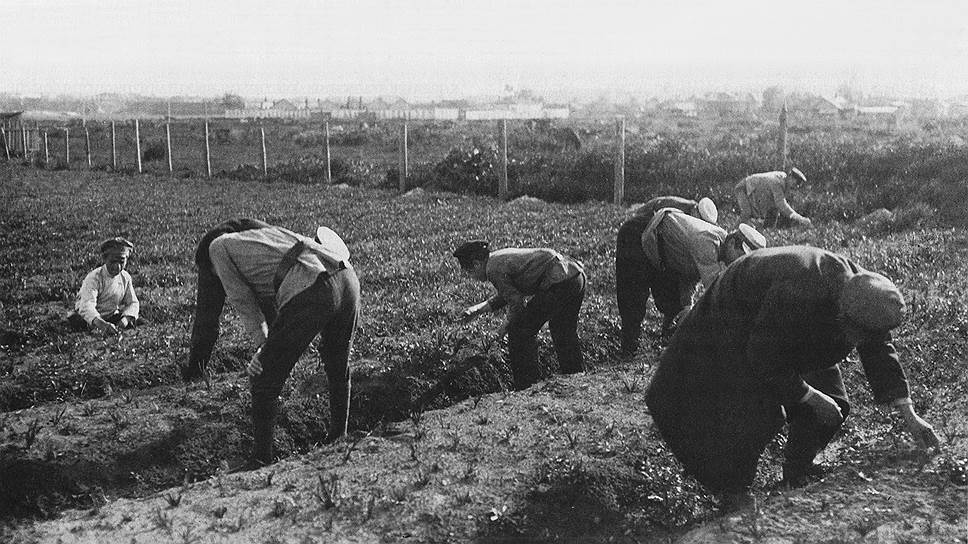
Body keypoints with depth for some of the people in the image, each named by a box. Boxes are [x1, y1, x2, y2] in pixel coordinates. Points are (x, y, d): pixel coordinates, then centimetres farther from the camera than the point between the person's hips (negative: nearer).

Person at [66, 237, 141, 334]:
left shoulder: (125, 278, -4)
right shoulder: (94, 277, -23)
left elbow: (133, 303, 0)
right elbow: (87, 305, -37)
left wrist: (125, 318, -24)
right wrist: (101, 324, -57)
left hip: (111, 317, 4)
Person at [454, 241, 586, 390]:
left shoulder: (494, 269, -10)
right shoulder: (500, 257, 19)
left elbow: (517, 303, -9)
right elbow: (505, 295, 30)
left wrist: (505, 327, 7)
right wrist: (478, 309, 27)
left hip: (559, 283, -10)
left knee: (520, 332, 1)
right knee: (565, 332, 27)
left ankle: (526, 387, 6)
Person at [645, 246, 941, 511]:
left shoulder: (863, 291, -21)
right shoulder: (797, 296, -45)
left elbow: (880, 353, -5)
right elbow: (765, 360, -33)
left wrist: (909, 416, -4)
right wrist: (811, 397, -25)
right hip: (735, 327, -7)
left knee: (832, 404, 1)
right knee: (749, 413, -18)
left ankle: (798, 474, 19)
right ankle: (733, 491, 2)